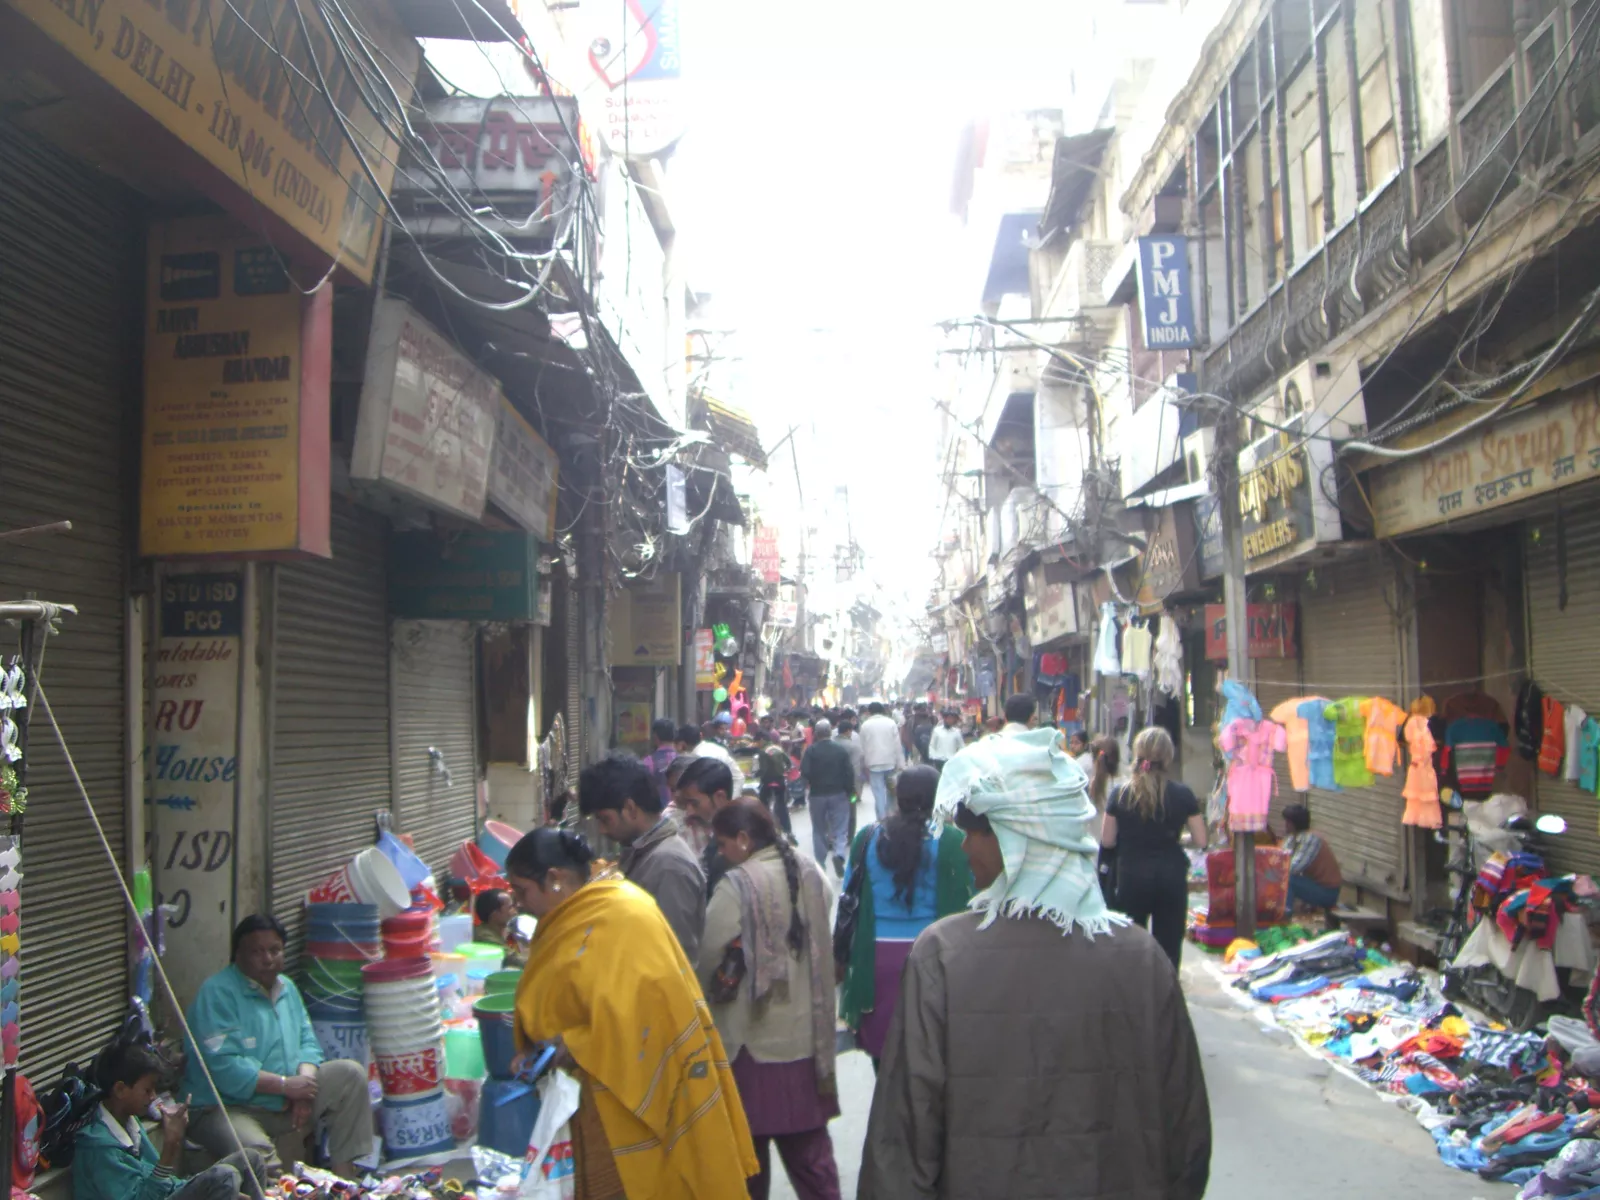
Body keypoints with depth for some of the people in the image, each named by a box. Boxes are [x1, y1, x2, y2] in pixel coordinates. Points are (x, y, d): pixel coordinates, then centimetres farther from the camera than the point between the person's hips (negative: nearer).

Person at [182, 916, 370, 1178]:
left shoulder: (287, 987, 12)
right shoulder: (217, 994, -14)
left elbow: (307, 1043, 12)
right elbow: (224, 1068, -22)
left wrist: (304, 1083, -10)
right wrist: (285, 1085, -20)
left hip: (286, 1105, 8)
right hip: (229, 1108, -8)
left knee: (350, 1072, -7)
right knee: (254, 1151, -38)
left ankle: (344, 1174, -6)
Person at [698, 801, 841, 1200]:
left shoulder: (735, 887, -17)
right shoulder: (811, 875, 1)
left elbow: (710, 963, -12)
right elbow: (824, 951, 9)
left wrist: (715, 989, 7)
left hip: (753, 1038, -5)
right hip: (808, 1034, 5)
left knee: (749, 1149, 11)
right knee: (809, 1145, 16)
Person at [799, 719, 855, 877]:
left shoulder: (811, 750, -9)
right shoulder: (841, 750, -4)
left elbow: (804, 772, -16)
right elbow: (850, 773, -7)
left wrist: (812, 782, 5)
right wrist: (850, 791, 4)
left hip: (817, 794, 0)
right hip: (838, 794, 0)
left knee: (819, 830, 14)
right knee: (840, 829, 5)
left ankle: (820, 862, 17)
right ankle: (839, 854, -20)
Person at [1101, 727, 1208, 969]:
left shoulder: (1120, 794, -6)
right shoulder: (1182, 794, -6)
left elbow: (1107, 840, -1)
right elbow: (1201, 841, -2)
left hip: (1132, 876, 0)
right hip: (1171, 876, 0)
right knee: (1169, 947, 7)